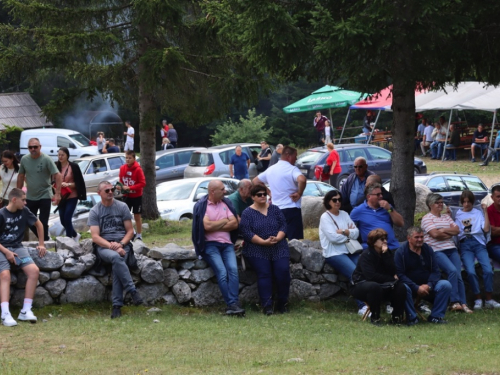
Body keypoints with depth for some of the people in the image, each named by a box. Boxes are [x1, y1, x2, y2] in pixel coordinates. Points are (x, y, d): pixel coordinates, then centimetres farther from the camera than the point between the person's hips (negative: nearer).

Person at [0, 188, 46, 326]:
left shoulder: (24, 211, 3)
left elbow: (38, 224, 21)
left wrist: (41, 244, 17)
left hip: (17, 247, 4)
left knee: (34, 270, -20)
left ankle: (26, 311, -17)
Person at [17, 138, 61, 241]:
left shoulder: (46, 159, -13)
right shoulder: (24, 159, 1)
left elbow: (58, 176, -17)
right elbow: (21, 176, 12)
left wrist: (57, 194, -25)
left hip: (45, 196, -5)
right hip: (30, 197, 5)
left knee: (43, 223, -2)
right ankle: (43, 239, 28)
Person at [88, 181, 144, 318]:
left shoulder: (122, 207, 10)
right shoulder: (94, 212, 7)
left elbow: (130, 231, 8)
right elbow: (95, 237, -3)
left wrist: (120, 244, -11)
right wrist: (111, 246, -18)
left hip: (122, 244, 1)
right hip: (103, 246, -1)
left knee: (117, 264, -32)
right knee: (116, 257, -37)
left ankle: (117, 305, -32)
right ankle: (132, 291, -38)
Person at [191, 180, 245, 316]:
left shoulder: (226, 203, 15)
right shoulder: (201, 206, 1)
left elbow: (235, 224, 5)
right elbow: (207, 226, -13)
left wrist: (215, 226, -4)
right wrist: (225, 221, 1)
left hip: (227, 244, 4)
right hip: (210, 244, -4)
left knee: (233, 269, -21)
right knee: (222, 272, -23)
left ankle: (233, 304, -29)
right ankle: (232, 304, -24)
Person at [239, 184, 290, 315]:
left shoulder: (275, 209, 15)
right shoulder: (247, 213, 5)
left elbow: (283, 226, 9)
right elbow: (246, 232, -6)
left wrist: (277, 238, -12)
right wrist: (264, 242, -16)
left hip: (278, 248, 2)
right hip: (257, 249, -2)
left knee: (283, 270, -18)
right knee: (264, 273, -22)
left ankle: (282, 304, -6)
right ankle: (267, 306, -19)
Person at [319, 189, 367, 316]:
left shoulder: (344, 214, 18)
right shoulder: (325, 217, 2)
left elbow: (356, 233, 8)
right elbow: (334, 237, -12)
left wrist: (345, 232, -11)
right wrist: (350, 233, 2)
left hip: (350, 251, 6)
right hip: (334, 254, -6)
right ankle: (362, 306, -30)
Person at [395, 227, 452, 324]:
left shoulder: (428, 249, 7)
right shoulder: (401, 252, -7)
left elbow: (435, 271, 3)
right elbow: (400, 275, -16)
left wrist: (429, 285, -18)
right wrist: (416, 288, -24)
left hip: (427, 286, 4)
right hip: (410, 286, -4)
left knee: (446, 285, -20)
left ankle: (436, 316, -14)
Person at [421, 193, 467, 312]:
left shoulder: (446, 217, 23)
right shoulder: (427, 218, 2)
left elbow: (456, 230, 10)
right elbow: (434, 234, -12)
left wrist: (443, 230, -4)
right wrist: (450, 233, 1)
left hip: (452, 250, 6)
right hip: (437, 251, -6)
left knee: (458, 275, -9)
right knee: (453, 270, -26)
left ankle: (462, 303, -8)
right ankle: (454, 302, -23)